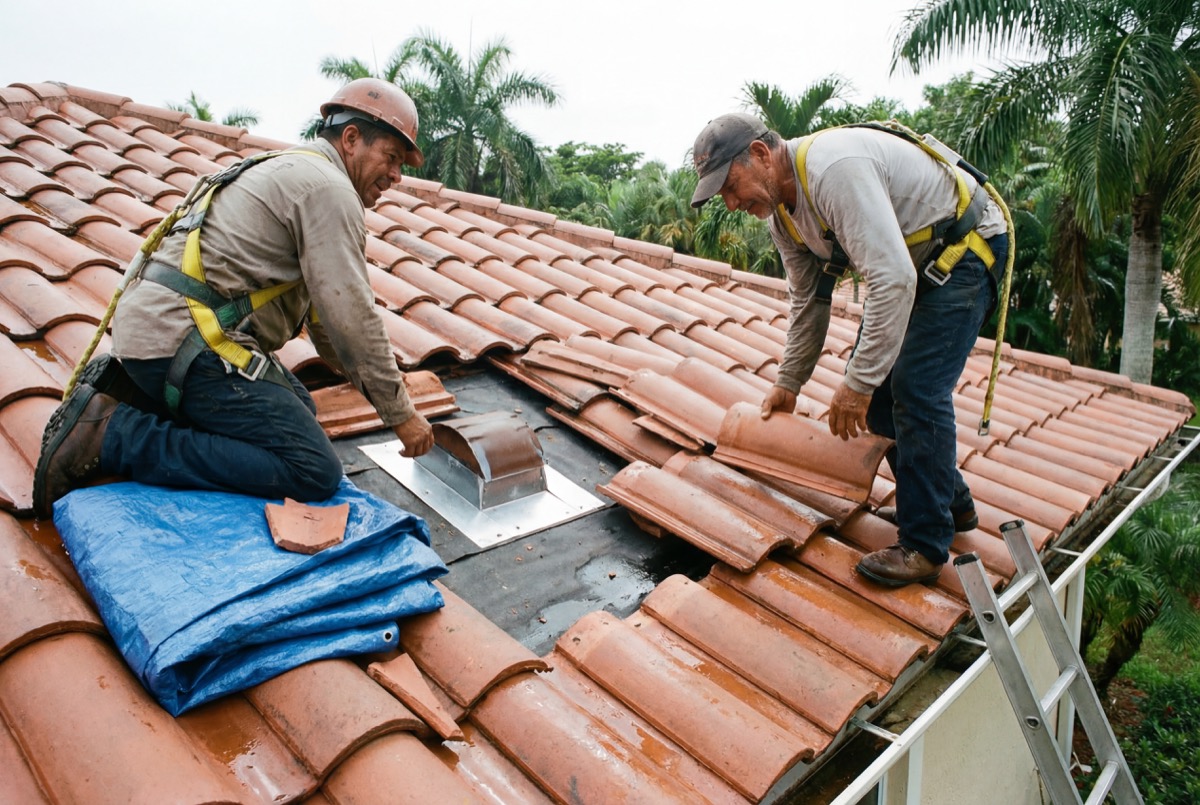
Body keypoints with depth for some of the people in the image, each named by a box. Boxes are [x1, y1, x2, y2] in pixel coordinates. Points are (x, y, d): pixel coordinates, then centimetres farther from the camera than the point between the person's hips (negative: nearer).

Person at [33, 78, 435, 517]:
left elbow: (321, 313, 25)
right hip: (183, 335, -11)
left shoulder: (294, 171, 23)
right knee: (315, 473, -13)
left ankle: (126, 388, 13)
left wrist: (379, 380, 25)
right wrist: (401, 414, -6)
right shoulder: (329, 188, -9)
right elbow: (351, 319, -15)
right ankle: (113, 435, -13)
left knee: (296, 409, 21)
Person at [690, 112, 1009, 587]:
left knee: (916, 387, -17)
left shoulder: (834, 169, -33)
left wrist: (858, 383, -35)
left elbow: (893, 279, -38)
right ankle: (950, 503, 22)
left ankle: (924, 546, -5)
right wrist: (788, 383, 13)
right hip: (912, 261, 9)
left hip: (963, 248, -9)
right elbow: (809, 301, 10)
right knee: (877, 383, 6)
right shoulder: (781, 213, -2)